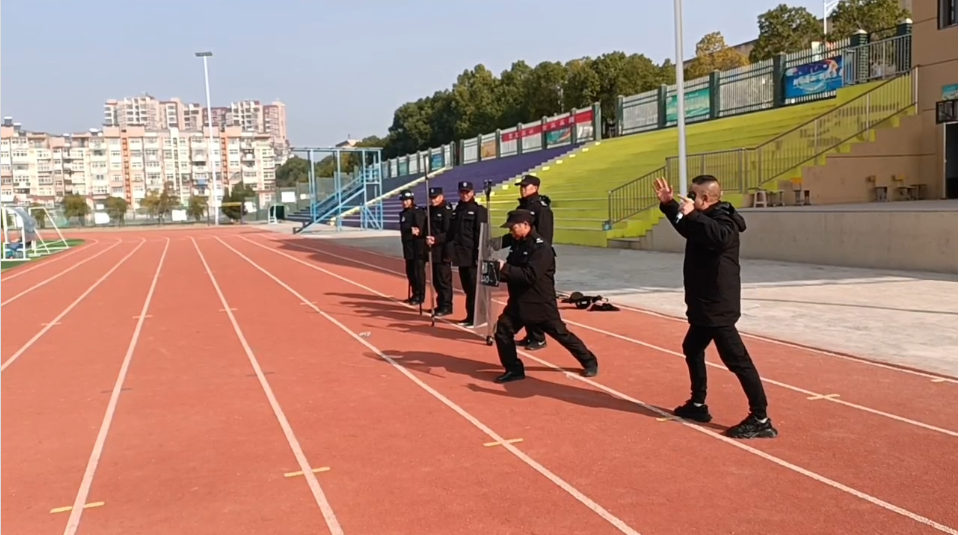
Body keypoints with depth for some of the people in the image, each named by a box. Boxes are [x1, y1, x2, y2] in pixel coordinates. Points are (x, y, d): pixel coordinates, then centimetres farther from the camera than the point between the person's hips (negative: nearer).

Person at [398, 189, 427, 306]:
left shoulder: (418, 211, -9)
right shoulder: (403, 213, 17)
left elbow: (420, 228, -20)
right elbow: (403, 228, 4)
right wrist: (411, 230, -9)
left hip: (418, 246, -9)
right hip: (408, 246, 9)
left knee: (418, 271, -7)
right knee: (410, 271, 13)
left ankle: (420, 296, -1)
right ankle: (415, 294, 24)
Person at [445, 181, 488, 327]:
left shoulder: (479, 210, -6)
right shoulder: (457, 210, 16)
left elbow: (482, 234, -13)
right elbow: (451, 233, 17)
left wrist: (479, 254, -19)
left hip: (472, 256, -7)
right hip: (461, 255, 7)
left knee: (474, 287, -5)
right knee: (466, 287, 12)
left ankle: (477, 317, 0)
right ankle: (470, 316, 20)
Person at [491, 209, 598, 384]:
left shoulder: (540, 247, -19)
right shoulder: (518, 244, 8)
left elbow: (530, 275, -29)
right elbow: (513, 272, 12)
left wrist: (504, 268, -27)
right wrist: (500, 271, -10)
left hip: (540, 302, -7)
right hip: (519, 301, 7)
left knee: (561, 334, 3)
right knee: (502, 330, -2)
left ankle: (590, 362, 22)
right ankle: (514, 370, 11)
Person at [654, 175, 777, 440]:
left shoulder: (723, 221, -18)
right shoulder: (706, 219, 13)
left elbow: (719, 237, -43)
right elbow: (686, 227, 33)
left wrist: (691, 214, -38)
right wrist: (668, 204, 19)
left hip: (718, 306, -11)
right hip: (705, 305, 11)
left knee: (737, 360, -10)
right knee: (692, 349, 22)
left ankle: (760, 420, -8)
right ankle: (698, 405, 34)